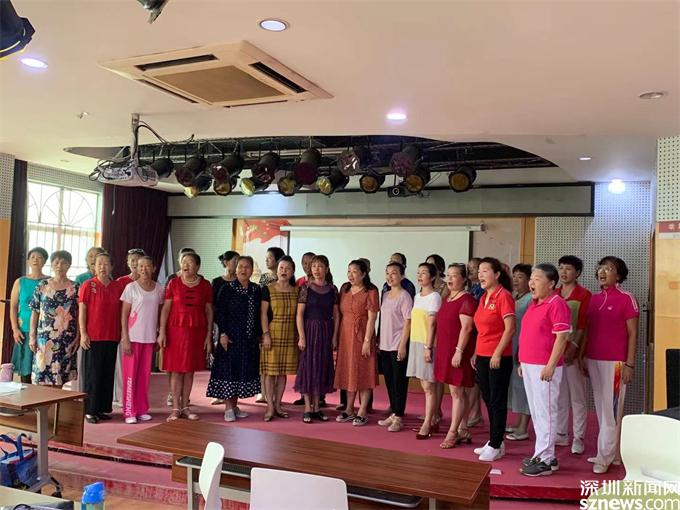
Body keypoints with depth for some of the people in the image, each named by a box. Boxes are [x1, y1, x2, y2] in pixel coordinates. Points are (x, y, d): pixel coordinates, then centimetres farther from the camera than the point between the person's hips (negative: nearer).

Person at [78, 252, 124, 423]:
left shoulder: (118, 287, 8)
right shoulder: (88, 285, -2)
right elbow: (82, 310, -4)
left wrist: (122, 333, 8)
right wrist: (83, 333, -10)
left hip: (112, 337, 4)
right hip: (93, 337, -4)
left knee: (108, 373, 9)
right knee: (92, 374, 1)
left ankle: (103, 408, 19)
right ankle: (90, 410, 9)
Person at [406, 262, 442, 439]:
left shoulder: (434, 297, -9)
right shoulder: (417, 296, 14)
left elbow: (432, 324, -14)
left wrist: (428, 347, -17)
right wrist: (416, 344, 12)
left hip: (427, 344, -8)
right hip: (416, 343, 8)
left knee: (428, 386, -2)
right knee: (425, 385, 12)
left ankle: (427, 424, 3)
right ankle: (433, 420, 21)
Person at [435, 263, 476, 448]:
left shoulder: (467, 300, -12)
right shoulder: (447, 298, 15)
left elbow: (466, 328, -18)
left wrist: (459, 351, -21)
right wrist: (439, 349, 18)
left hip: (458, 352, -9)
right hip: (445, 350, 9)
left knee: (456, 392, -3)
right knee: (457, 391, 13)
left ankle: (452, 432, 3)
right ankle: (463, 430, 21)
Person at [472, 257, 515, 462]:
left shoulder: (503, 296, -12)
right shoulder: (484, 298, 13)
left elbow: (510, 328, -17)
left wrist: (497, 353, -19)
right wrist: (476, 353, 15)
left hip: (498, 358, -8)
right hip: (482, 357, 8)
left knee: (497, 402, 1)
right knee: (488, 400, 14)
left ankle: (495, 446, 10)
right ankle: (494, 441, 25)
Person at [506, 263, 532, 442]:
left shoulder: (531, 299, -12)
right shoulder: (511, 297, 13)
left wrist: (522, 350, -18)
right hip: (510, 348, 8)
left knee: (522, 384, -3)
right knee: (514, 383, 14)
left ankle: (523, 429, 6)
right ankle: (518, 423, 27)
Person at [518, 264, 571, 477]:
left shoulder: (556, 304, -12)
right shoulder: (533, 303, 15)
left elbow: (562, 337, -17)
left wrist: (551, 365, -20)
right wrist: (523, 362, 18)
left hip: (544, 367, -9)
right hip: (529, 365, 9)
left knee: (545, 412, -2)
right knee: (536, 412, 14)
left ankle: (545, 460, 5)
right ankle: (543, 454, 24)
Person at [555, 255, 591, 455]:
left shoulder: (584, 295, -4)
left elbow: (583, 326, -10)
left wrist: (573, 348, -18)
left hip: (574, 353, -5)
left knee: (577, 397, 3)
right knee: (559, 396, 12)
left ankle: (578, 438, 11)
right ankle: (561, 434, 22)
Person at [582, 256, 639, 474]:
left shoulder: (627, 299, -6)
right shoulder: (593, 299, 11)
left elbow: (632, 334, -6)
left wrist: (629, 364, -10)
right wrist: (583, 358, 12)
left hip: (614, 362, -6)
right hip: (593, 360, 6)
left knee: (611, 409, -2)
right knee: (601, 407, 11)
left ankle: (604, 457, 4)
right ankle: (609, 451, 22)